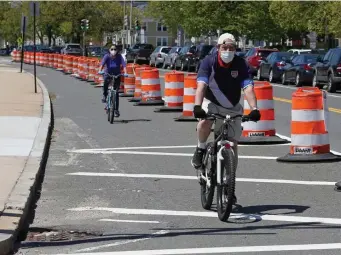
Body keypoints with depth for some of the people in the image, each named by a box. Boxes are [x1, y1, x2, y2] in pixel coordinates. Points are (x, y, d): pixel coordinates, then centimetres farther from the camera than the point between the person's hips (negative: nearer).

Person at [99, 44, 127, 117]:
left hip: (117, 75, 1)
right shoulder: (107, 56, -13)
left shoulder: (119, 57, -13)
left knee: (116, 92, -2)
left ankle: (116, 110, 7)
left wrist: (125, 73, -41)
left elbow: (124, 65, -24)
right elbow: (102, 63, -27)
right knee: (106, 82, -36)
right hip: (108, 74, -1)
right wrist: (100, 71, -45)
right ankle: (105, 95, -10)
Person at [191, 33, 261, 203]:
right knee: (205, 121, -37)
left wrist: (254, 109, -42)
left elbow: (248, 87, -26)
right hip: (211, 103, -2)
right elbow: (201, 85, -31)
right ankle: (201, 149, -7)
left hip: (232, 108, 2)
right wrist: (197, 106, -47)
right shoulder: (209, 62, -19)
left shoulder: (240, 64, -16)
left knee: (233, 145, 2)